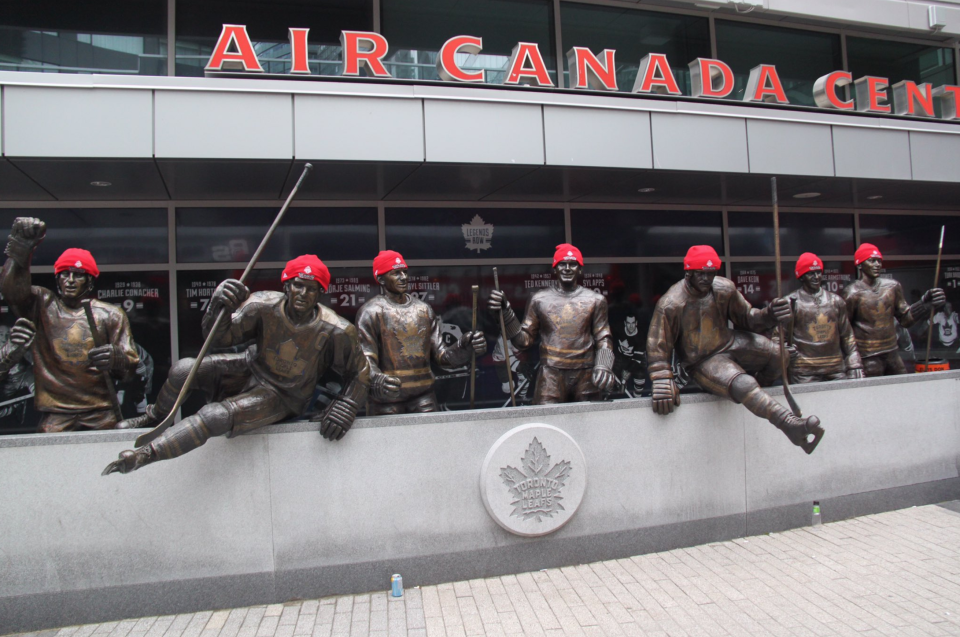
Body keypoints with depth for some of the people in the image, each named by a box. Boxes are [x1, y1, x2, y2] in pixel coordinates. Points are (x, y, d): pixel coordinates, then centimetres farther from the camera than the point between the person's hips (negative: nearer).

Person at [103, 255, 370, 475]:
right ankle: (155, 418, 18)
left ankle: (146, 454, -11)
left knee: (215, 416, -26)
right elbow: (220, 337, -15)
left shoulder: (335, 331, -22)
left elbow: (359, 372, -9)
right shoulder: (265, 306, -17)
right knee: (184, 369, -14)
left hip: (279, 397, -3)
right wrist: (219, 307, -35)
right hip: (250, 369, 4)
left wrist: (345, 408, -22)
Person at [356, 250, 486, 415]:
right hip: (386, 401, -3)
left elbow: (442, 356, 7)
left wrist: (463, 348, -14)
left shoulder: (424, 309, 11)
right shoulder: (371, 312, -3)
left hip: (424, 396, 4)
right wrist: (376, 379, -34)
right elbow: (366, 359, -12)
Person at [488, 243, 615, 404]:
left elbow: (603, 338, 8)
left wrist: (603, 365, -10)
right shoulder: (540, 299, 4)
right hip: (551, 375, -1)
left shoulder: (595, 300, 7)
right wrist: (506, 312, -8)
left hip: (585, 376, 2)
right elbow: (524, 339, 5)